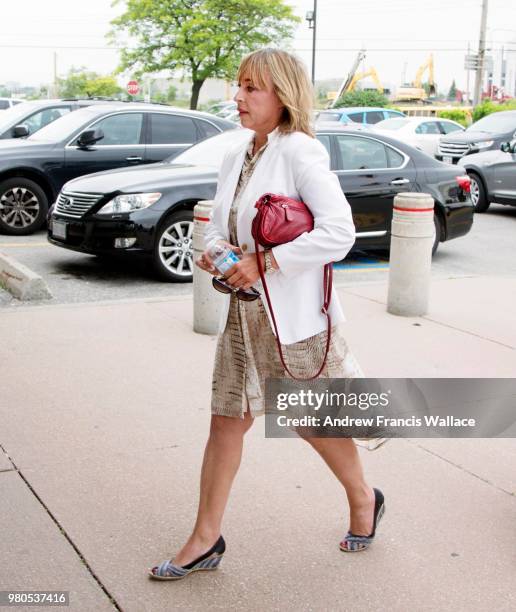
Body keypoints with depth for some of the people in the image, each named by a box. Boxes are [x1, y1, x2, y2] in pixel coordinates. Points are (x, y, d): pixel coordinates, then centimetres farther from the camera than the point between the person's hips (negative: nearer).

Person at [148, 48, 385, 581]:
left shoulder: (301, 152, -15)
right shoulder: (235, 157, 8)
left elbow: (339, 232, -23)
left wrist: (264, 262, -22)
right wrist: (212, 251, -4)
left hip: (295, 315, -7)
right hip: (243, 311, 7)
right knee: (226, 419, 10)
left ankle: (363, 498, 39)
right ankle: (205, 539, 22)